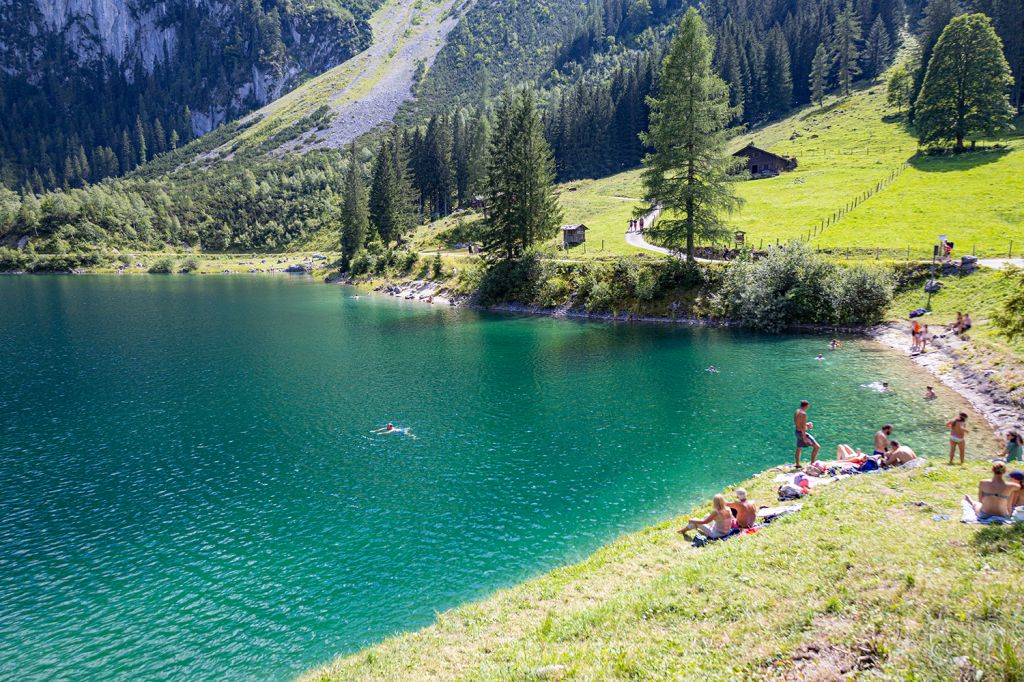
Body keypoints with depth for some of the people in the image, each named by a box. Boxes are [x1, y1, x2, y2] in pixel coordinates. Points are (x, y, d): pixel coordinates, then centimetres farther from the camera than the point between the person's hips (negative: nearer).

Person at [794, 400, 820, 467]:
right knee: (817, 447, -7)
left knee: (799, 448, 22)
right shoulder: (803, 414, -21)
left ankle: (797, 465, 32)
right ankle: (812, 463, -9)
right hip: (802, 433, -10)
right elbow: (803, 427, -24)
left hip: (797, 432, 10)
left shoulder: (796, 412, 6)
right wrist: (804, 437, -23)